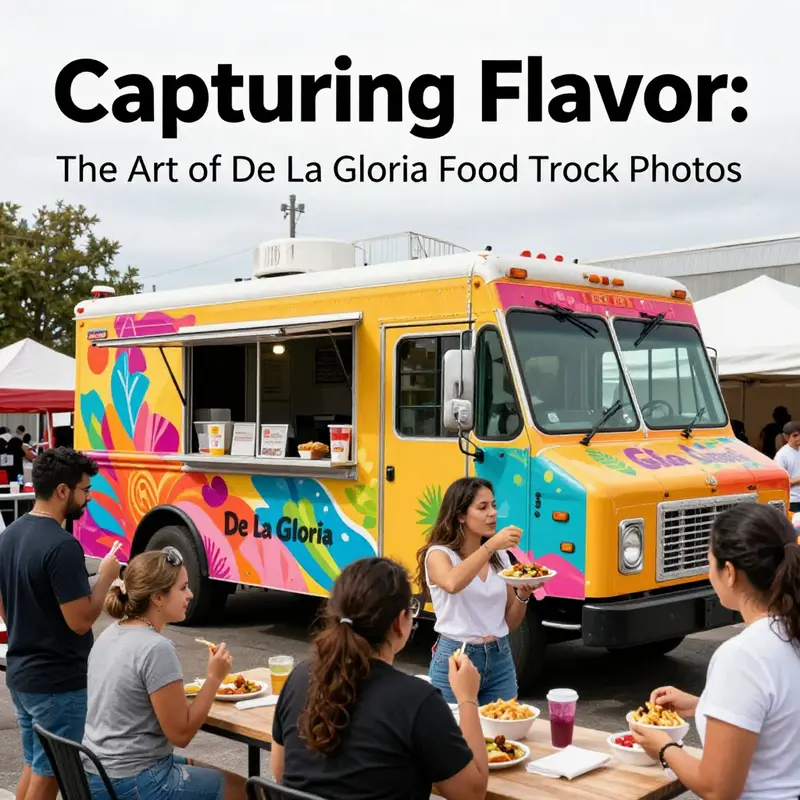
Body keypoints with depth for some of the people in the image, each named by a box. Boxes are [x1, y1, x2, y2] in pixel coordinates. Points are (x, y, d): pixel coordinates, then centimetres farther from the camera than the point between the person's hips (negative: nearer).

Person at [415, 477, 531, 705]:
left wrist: (523, 595, -7)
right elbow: (452, 584, -31)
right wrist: (490, 545, -30)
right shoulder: (439, 554, -7)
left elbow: (510, 622, 11)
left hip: (500, 659, 5)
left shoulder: (500, 557, 9)